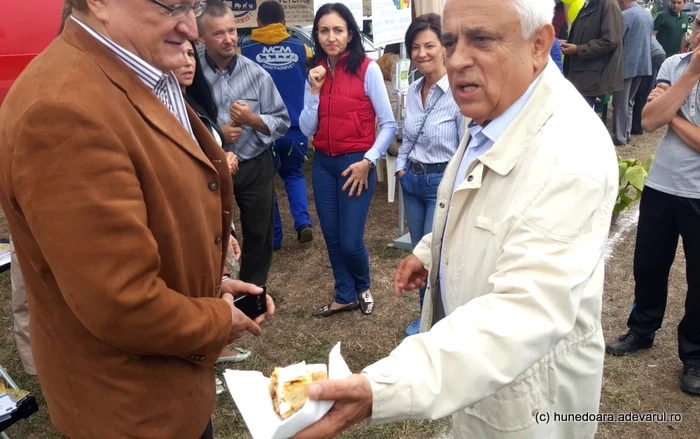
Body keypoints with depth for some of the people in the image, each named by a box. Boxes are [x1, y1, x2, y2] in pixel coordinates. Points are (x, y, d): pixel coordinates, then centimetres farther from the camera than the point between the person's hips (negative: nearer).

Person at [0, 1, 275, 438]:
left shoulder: (146, 78, 2)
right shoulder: (65, 110, -31)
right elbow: (124, 305, -31)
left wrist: (208, 282, 1)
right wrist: (219, 320, -14)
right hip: (132, 400, -8)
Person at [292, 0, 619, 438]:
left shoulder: (570, 154, -33)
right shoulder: (492, 113, -3)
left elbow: (526, 312, -42)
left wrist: (380, 390, -52)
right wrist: (430, 250, 8)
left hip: (528, 388, -7)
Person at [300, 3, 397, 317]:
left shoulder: (367, 68, -9)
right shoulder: (315, 71, 6)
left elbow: (389, 125, -8)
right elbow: (307, 130, 1)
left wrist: (367, 162, -15)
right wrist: (315, 90, -10)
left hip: (356, 163, -5)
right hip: (323, 164, 5)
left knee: (350, 241, -4)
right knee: (332, 238, 11)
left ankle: (363, 288, 28)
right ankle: (345, 296, 32)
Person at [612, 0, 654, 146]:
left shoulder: (625, 15, -14)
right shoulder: (649, 15, 11)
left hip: (627, 64, -8)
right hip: (643, 64, 8)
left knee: (620, 103, -1)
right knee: (629, 101, 16)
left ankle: (619, 136, 2)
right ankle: (627, 133, 19)